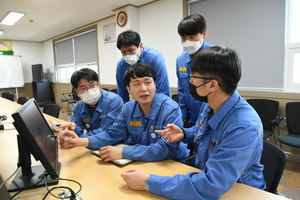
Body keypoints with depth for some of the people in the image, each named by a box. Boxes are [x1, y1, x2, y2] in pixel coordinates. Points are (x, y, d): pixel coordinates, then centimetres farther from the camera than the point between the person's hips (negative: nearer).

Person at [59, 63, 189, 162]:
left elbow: (167, 148, -29)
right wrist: (84, 141, -17)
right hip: (141, 162, 5)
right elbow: (113, 134, 1)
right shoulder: (129, 108, -3)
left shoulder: (171, 109, -22)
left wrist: (123, 152, -31)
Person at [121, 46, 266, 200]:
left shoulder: (244, 127, -31)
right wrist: (183, 133, -8)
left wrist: (148, 182, -31)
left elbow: (211, 186, -35)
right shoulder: (209, 105, -7)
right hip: (204, 179, 6)